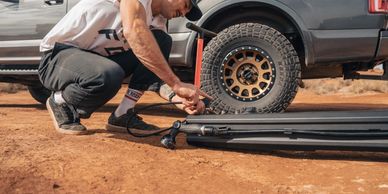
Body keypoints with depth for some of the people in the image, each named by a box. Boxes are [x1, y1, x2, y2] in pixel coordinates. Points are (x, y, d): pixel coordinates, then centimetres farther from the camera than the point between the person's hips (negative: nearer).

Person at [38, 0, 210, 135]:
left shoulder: (157, 21, 6)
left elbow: (155, 73, -1)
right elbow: (134, 31, -38)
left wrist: (176, 96, -23)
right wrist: (177, 84, -39)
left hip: (97, 60, 8)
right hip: (59, 55, -8)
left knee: (161, 42, -5)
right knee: (107, 77, -39)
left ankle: (123, 115, -6)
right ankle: (60, 102, -6)